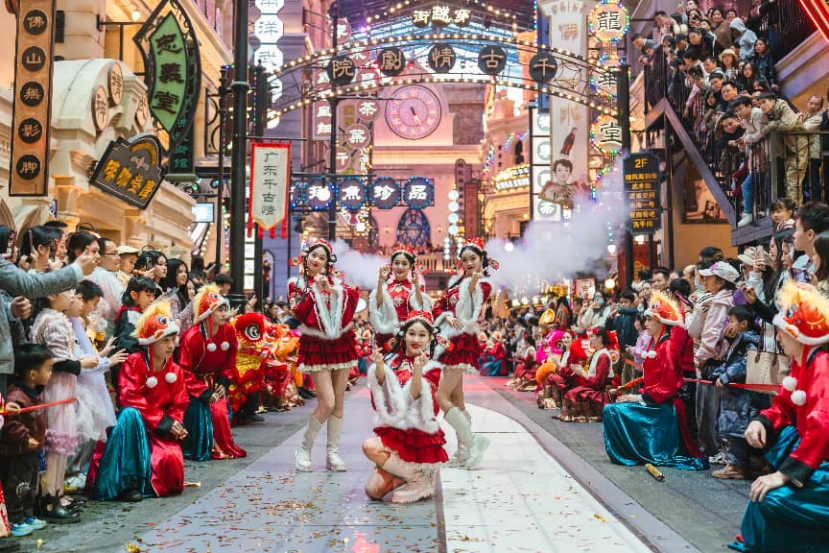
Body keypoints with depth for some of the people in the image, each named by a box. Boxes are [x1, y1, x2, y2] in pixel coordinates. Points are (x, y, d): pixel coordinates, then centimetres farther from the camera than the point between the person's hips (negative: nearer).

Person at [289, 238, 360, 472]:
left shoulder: (335, 281, 11)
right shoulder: (297, 284, 4)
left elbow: (354, 295, -6)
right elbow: (299, 312, -12)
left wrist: (333, 289, -17)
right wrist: (314, 289, -15)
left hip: (341, 345, 4)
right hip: (316, 347, -4)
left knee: (338, 402, 4)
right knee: (327, 402, -13)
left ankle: (332, 452, 14)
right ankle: (304, 449, 5)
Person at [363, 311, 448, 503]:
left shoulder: (432, 368, -2)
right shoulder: (393, 362, 5)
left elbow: (414, 396, -17)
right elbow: (380, 397, -5)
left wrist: (418, 368, -31)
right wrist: (379, 367, -20)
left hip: (418, 435, -4)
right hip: (394, 431, 4)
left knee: (370, 446, -28)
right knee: (374, 491, -10)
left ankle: (420, 479, -7)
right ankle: (408, 475, 19)